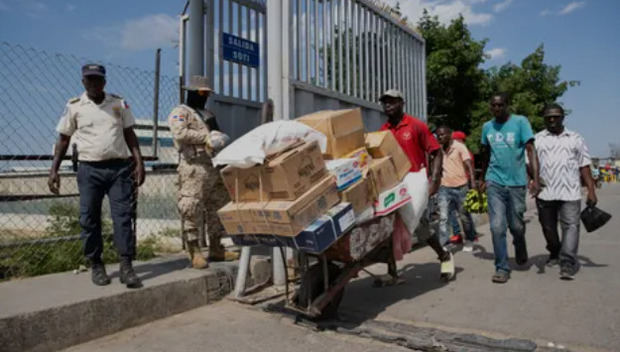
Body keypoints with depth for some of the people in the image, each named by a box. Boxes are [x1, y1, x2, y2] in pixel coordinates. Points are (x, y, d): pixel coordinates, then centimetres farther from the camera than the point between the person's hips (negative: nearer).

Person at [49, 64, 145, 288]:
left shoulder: (119, 103, 8)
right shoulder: (74, 107, 5)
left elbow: (129, 134, 10)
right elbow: (63, 140, 9)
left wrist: (139, 162, -1)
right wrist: (54, 170, 2)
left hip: (119, 167, 1)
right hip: (89, 169, 0)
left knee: (123, 217, -4)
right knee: (89, 219, 3)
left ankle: (126, 266, -1)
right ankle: (96, 265, 17)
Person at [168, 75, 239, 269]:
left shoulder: (208, 115, 26)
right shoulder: (180, 112, 1)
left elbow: (219, 134, 30)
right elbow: (180, 133, -16)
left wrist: (220, 138, 7)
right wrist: (206, 137, -16)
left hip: (214, 167, 8)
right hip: (193, 168, -8)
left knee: (216, 209, 10)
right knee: (192, 210, -8)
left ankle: (216, 250, 19)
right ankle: (195, 253, 0)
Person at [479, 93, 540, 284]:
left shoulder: (520, 122, -4)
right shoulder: (487, 127, 7)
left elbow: (530, 150, -11)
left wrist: (536, 178, -22)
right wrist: (482, 179, 24)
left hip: (516, 182, -2)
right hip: (495, 182, 2)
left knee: (516, 225, 9)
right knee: (497, 226, -6)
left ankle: (520, 247, 43)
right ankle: (502, 267, 4)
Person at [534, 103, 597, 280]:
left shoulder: (575, 139, 11)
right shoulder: (536, 139, 10)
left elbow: (584, 166, 8)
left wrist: (591, 191, 1)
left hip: (570, 193, -1)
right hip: (544, 193, 1)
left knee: (571, 226, -9)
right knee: (548, 227, 12)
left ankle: (568, 263, -11)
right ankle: (555, 254, 34)